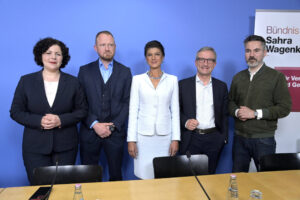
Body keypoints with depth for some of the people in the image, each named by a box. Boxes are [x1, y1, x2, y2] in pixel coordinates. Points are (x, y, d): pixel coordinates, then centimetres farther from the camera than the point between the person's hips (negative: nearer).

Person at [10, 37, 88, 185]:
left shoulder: (73, 82, 4)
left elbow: (82, 110, 4)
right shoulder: (26, 81, 4)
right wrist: (39, 121, -13)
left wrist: (61, 120, -13)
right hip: (35, 146, 0)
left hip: (65, 146, 0)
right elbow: (15, 112, 4)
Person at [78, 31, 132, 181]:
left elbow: (127, 102, 0)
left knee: (116, 175, 10)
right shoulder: (85, 71, 5)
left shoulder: (125, 72, 5)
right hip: (90, 131, 0)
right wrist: (94, 124, -12)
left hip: (115, 132, 0)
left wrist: (114, 125, -10)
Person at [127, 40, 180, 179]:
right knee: (144, 176, 2)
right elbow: (133, 110, 2)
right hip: (143, 136, 0)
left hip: (165, 136, 1)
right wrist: (131, 139, -3)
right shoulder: (137, 79, 3)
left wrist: (175, 139, 0)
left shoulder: (172, 80, 6)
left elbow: (175, 111, 5)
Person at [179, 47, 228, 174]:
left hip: (213, 139, 2)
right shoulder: (183, 84, 2)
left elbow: (224, 115, 10)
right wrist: (185, 122, -14)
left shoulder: (221, 86, 8)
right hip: (190, 139, -1)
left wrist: (224, 138, 5)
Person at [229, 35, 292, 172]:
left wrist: (255, 113, -17)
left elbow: (284, 108, -9)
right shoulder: (238, 77, 10)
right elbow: (230, 102, 13)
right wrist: (236, 112, -9)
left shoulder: (276, 77, -4)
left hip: (263, 139, -3)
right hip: (240, 137, 4)